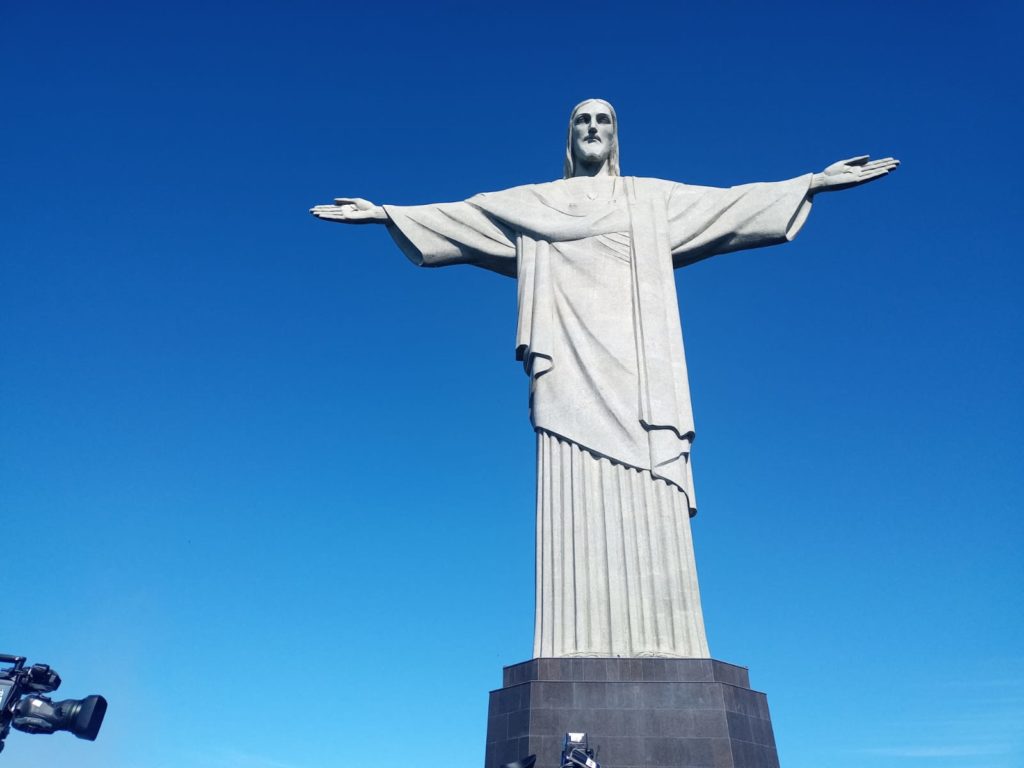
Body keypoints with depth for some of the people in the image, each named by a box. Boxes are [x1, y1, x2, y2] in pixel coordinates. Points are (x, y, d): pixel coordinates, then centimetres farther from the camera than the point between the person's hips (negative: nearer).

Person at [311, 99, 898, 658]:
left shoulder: (655, 198, 24)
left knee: (647, 502, -10)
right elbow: (456, 217, 21)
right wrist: (386, 213, 15)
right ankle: (581, 651, -13)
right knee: (577, 502, -12)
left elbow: (733, 203, 20)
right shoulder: (532, 202, 24)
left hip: (635, 362, 1)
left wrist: (814, 183, 15)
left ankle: (660, 650, -10)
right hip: (570, 361, 0)